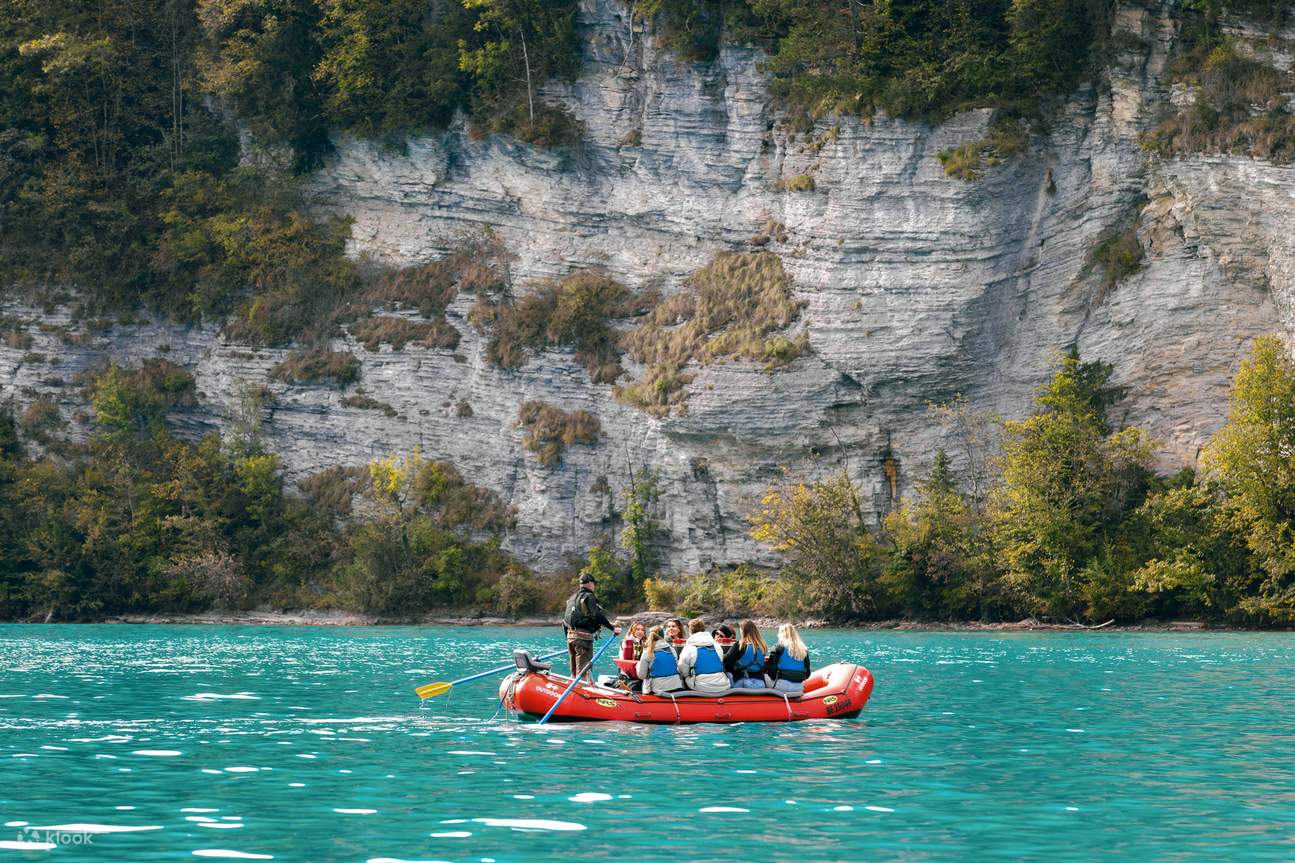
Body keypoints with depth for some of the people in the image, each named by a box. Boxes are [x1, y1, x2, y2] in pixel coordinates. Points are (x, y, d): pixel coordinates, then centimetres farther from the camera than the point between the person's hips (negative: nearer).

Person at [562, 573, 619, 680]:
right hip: (583, 636, -8)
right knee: (584, 671, -10)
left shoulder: (572, 598, 20)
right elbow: (597, 615, -18)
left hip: (570, 635, 8)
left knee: (574, 672, 14)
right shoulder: (588, 597, -6)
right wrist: (612, 628, -15)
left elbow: (564, 621, 22)